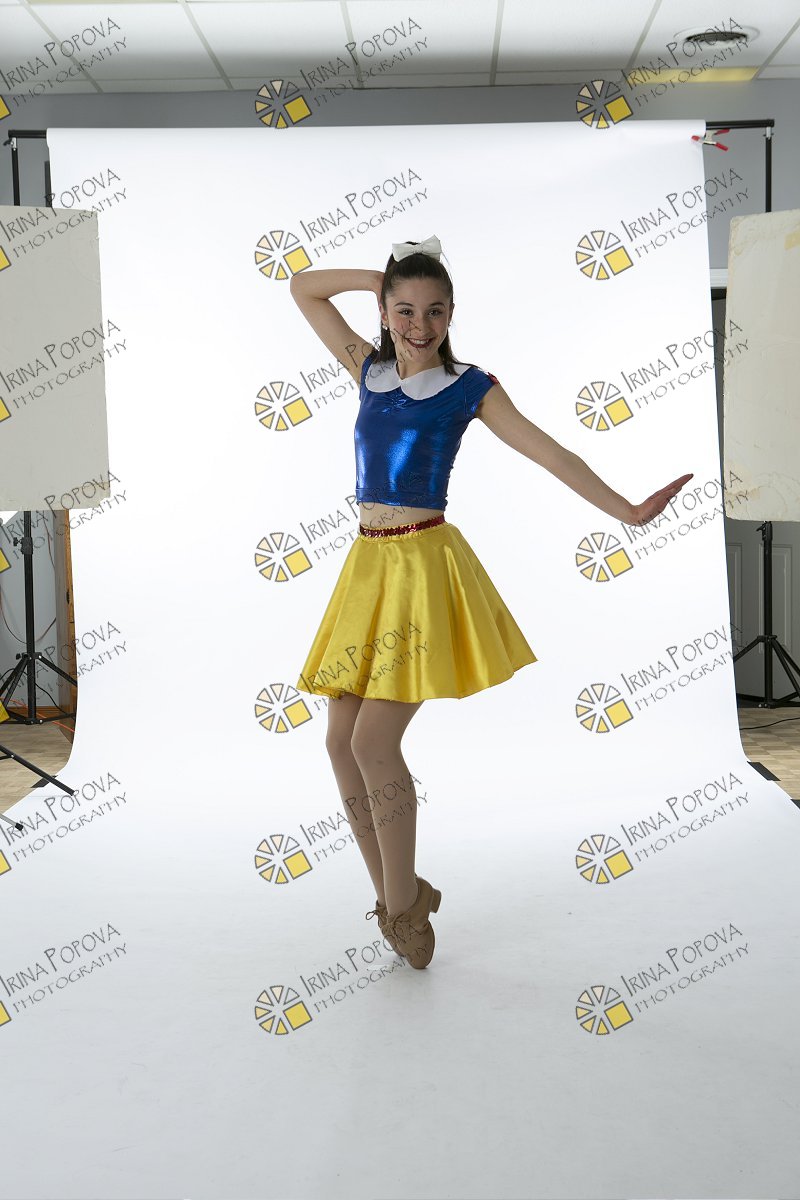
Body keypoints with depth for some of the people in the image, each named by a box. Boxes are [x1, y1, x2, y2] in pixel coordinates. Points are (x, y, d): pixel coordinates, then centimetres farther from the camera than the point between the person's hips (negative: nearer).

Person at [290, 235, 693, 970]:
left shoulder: (468, 387, 0)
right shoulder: (370, 371, 11)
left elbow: (548, 453, -5)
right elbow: (303, 289, 18)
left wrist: (628, 511, -13)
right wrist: (379, 275, 10)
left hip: (425, 565, -5)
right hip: (368, 563, 6)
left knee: (374, 740, -13)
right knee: (341, 742, 4)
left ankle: (404, 909, 5)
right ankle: (395, 897, 19)